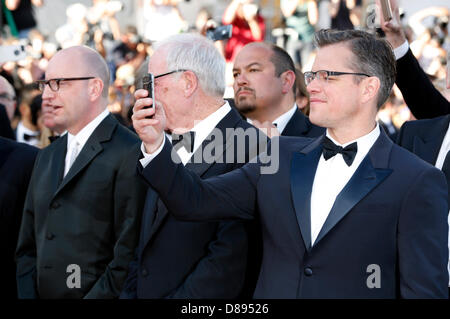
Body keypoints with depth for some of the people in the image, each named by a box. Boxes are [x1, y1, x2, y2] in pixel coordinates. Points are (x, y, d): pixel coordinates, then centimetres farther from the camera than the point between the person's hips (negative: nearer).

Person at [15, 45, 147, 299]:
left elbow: (129, 255, -16)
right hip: (42, 293, 7)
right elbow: (28, 248, 14)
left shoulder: (131, 154, -12)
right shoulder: (47, 157, 15)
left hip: (97, 295, -7)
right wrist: (27, 294, 0)